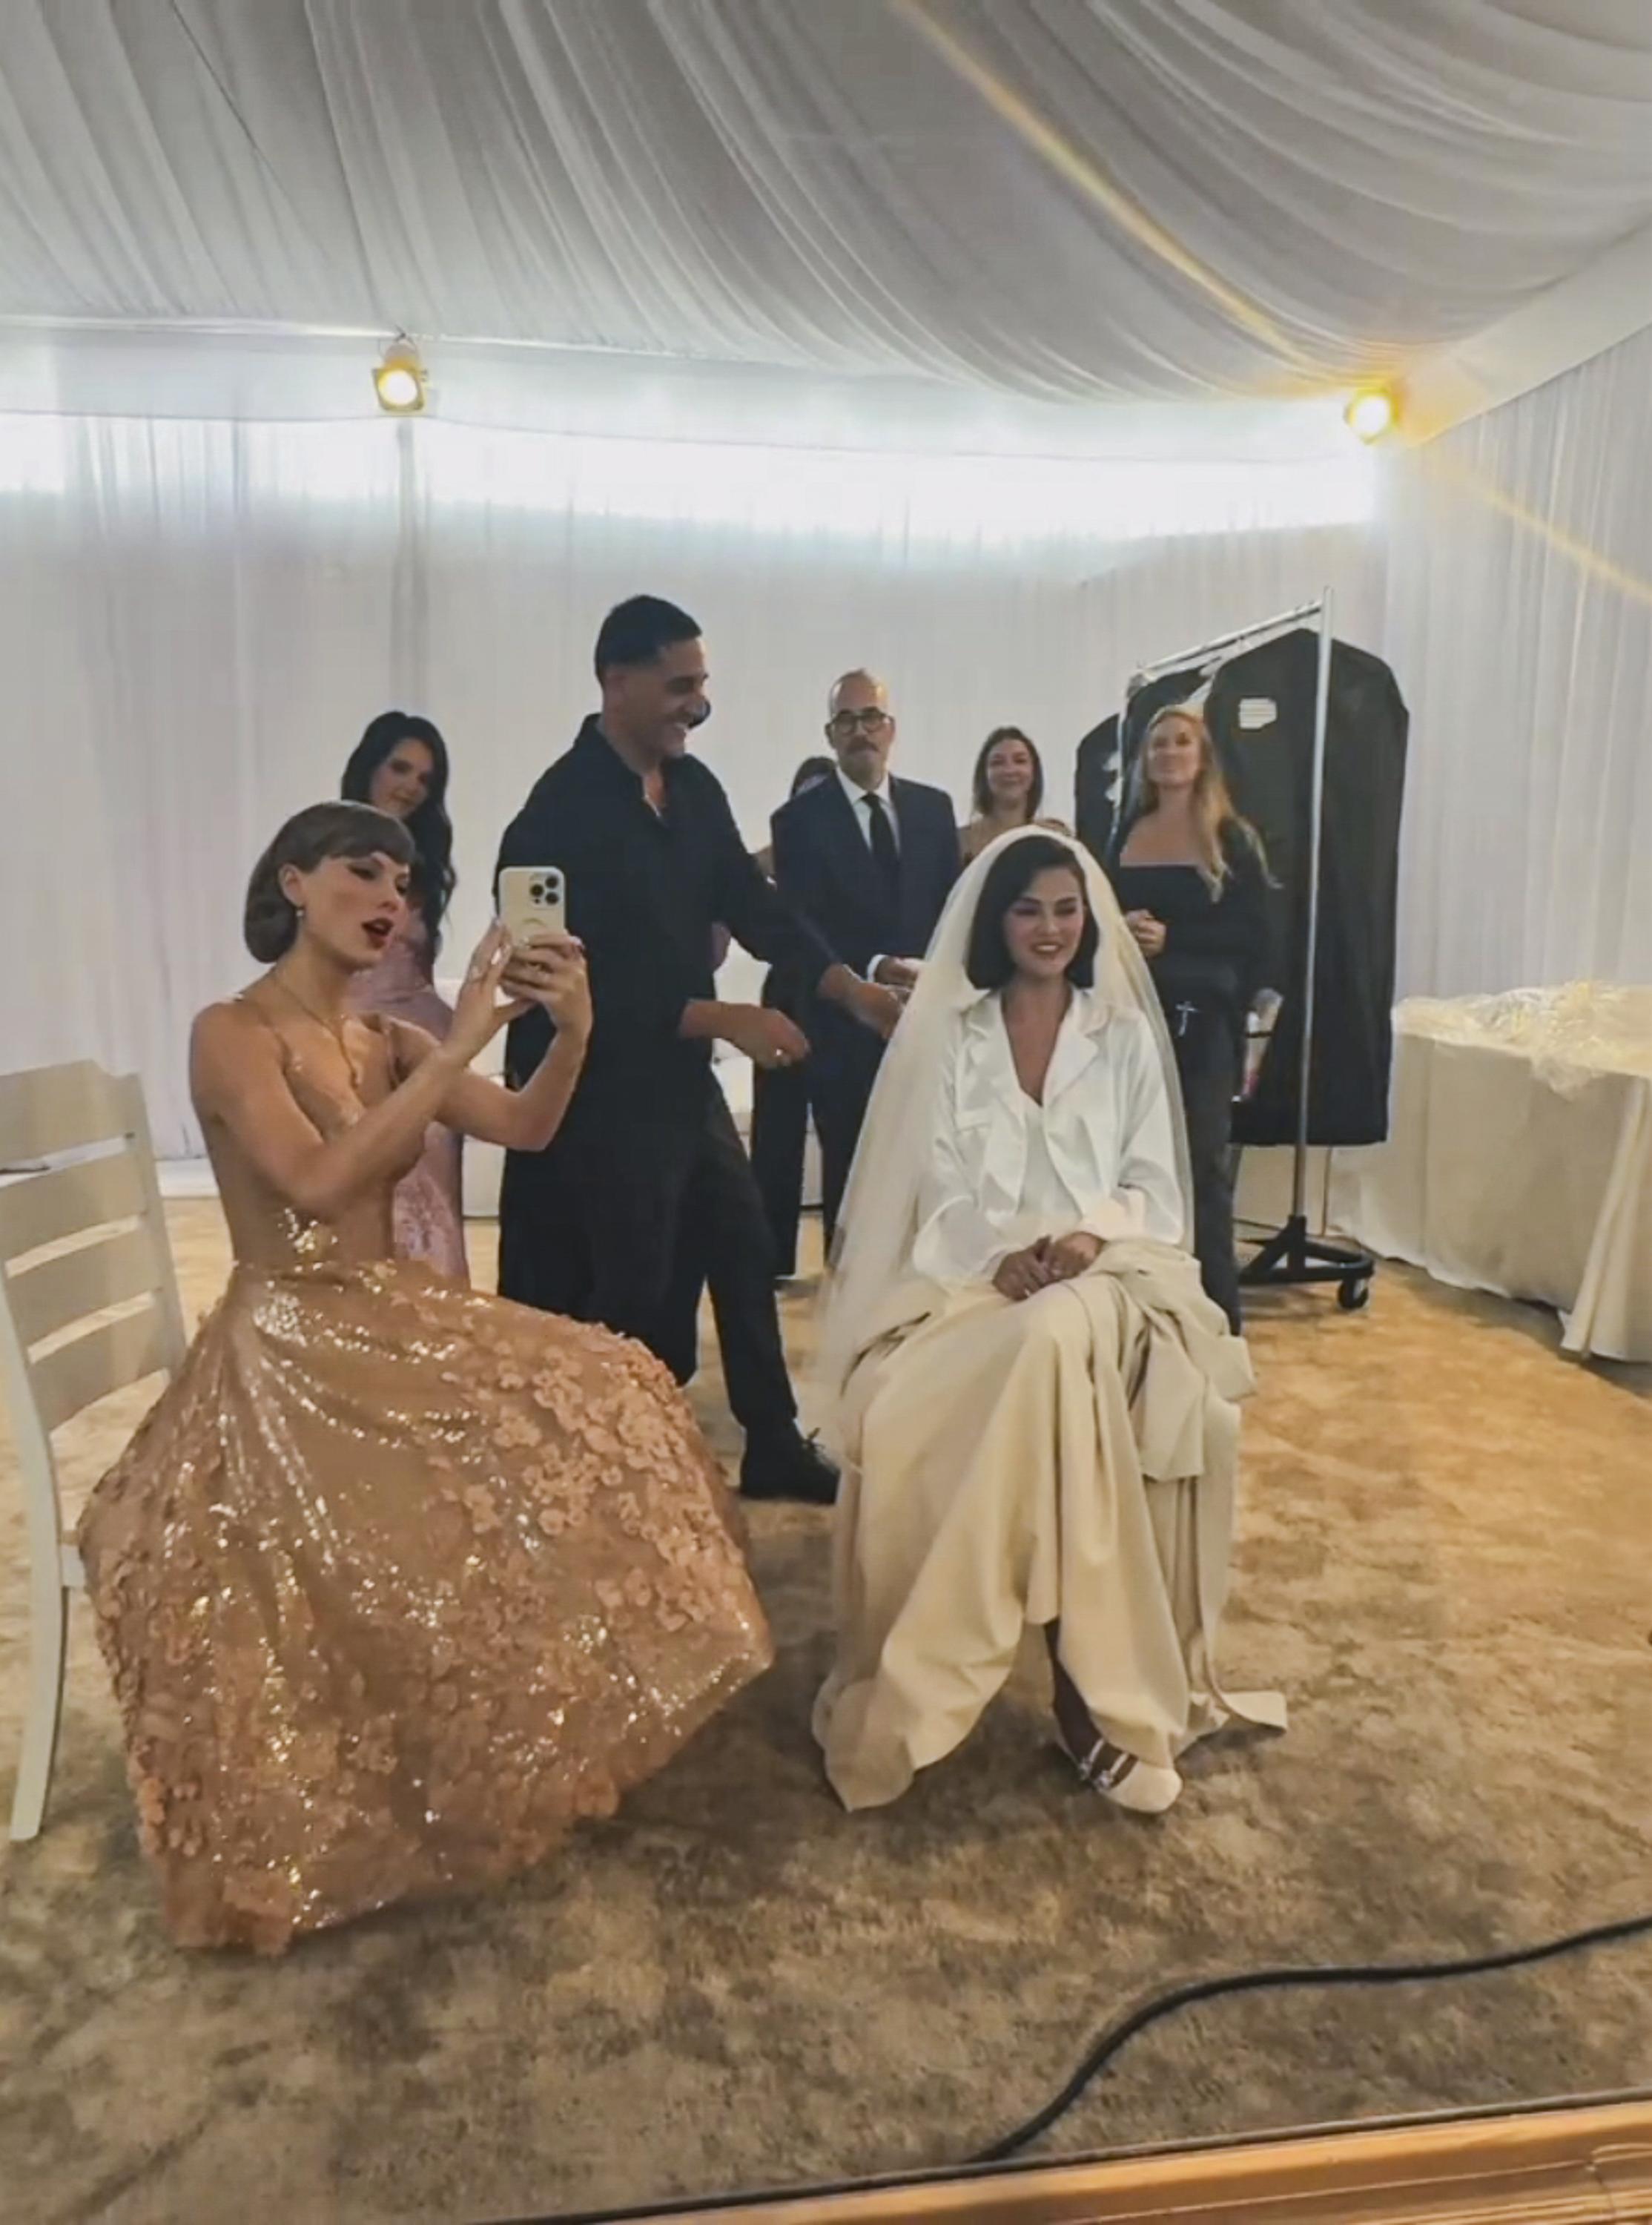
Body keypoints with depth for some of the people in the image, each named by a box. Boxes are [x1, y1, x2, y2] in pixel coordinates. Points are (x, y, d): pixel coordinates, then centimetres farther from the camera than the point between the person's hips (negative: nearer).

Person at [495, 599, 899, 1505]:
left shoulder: (694, 785, 4)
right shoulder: (562, 810, -19)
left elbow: (751, 903, 5)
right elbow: (584, 979, -23)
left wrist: (852, 988, -6)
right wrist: (723, 1019, -24)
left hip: (683, 1075, 8)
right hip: (602, 1089, -8)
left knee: (744, 1251, 16)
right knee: (631, 1293, 3)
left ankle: (774, 1447, 31)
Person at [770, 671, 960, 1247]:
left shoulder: (934, 808, 11)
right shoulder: (800, 819, -1)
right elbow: (801, 928, -9)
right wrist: (873, 969, -21)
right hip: (844, 1023, -3)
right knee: (848, 1168, 4)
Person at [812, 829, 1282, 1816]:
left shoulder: (1125, 1035, 13)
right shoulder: (949, 1033, 10)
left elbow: (1155, 1186, 7)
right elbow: (942, 1188, 2)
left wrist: (1087, 1238, -14)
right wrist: (1003, 1256, -18)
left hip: (1105, 1271, 1)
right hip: (978, 1276, 0)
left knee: (1063, 1341, -36)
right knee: (1052, 1361, -35)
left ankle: (1098, 1681, -24)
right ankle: (1096, 1683, -25)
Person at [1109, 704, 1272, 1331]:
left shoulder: (1232, 840, 2)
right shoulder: (1124, 835, 11)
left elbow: (1253, 939, -5)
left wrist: (1171, 940, -15)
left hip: (1200, 1024, -3)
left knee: (1201, 1165, 1)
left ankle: (1215, 1314, 10)